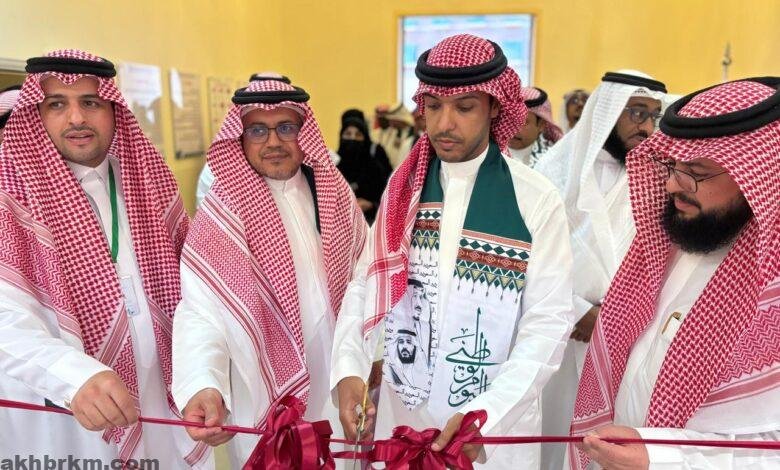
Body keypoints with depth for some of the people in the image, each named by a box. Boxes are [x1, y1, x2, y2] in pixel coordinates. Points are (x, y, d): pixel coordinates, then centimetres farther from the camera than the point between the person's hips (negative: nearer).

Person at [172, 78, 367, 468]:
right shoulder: (220, 217, -12)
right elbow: (201, 312, -20)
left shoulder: (336, 195, 0)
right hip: (268, 401, -3)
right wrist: (204, 387, -36)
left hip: (341, 389, 4)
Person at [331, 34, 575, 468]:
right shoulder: (403, 188, -2)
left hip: (497, 421, -2)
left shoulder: (538, 200, -12)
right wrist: (349, 367, -18)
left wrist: (487, 412, -24)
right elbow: (368, 283, -3)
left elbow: (548, 321, -14)